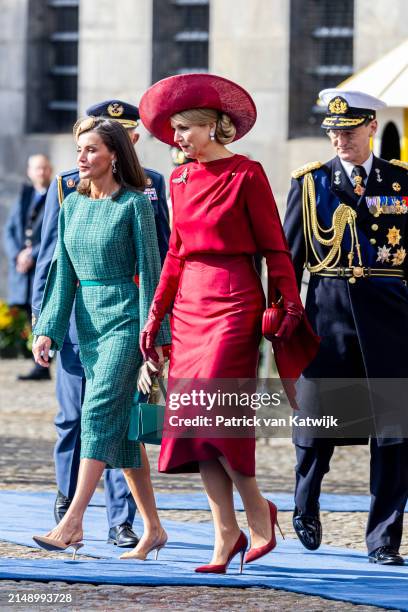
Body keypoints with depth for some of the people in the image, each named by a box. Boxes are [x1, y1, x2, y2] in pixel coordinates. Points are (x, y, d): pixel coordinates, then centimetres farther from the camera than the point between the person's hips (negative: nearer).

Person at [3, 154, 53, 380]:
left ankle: (41, 367, -12)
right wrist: (18, 256, -6)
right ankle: (43, 366, 9)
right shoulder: (24, 196, 16)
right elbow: (9, 231, 11)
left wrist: (33, 256, -15)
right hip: (23, 269, 6)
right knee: (34, 318, 6)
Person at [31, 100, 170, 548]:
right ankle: (67, 500, 27)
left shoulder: (151, 185, 7)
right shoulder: (66, 186, 5)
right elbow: (49, 258, 7)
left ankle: (121, 522, 1)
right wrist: (42, 321, 1)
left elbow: (163, 253, 10)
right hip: (78, 320, 0)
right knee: (74, 417, 7)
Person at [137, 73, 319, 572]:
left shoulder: (246, 175, -6)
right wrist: (155, 316, 15)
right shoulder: (181, 179, 13)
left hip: (234, 301, -7)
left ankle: (257, 511, 4)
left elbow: (275, 249, -6)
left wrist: (290, 306, -12)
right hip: (189, 303, 7)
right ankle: (226, 534, 5)